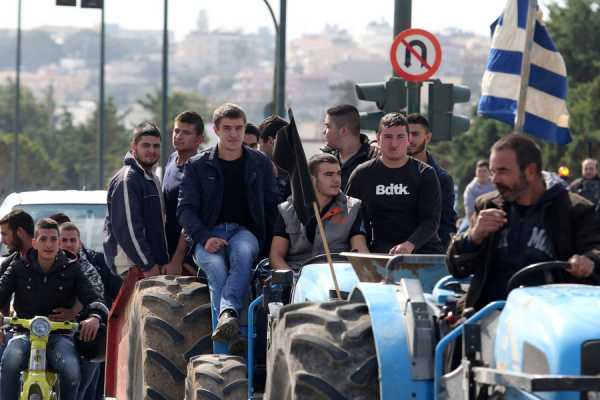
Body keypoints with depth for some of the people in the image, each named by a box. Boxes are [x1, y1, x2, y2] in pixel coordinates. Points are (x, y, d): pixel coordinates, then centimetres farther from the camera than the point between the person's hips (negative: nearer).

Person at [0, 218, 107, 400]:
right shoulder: (19, 267, 7)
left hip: (59, 333, 0)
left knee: (71, 371, -31)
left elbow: (92, 298, -1)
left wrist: (95, 316, -27)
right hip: (25, 332, 0)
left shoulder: (71, 269, 7)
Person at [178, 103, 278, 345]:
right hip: (209, 234, 0)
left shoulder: (260, 164, 15)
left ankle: (228, 312, -56)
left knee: (242, 252, -37)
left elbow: (271, 206, 13)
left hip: (246, 232, 0)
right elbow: (186, 209, 5)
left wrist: (270, 246, -3)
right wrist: (204, 238, -14)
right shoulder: (197, 166, 11)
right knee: (215, 266, -35)